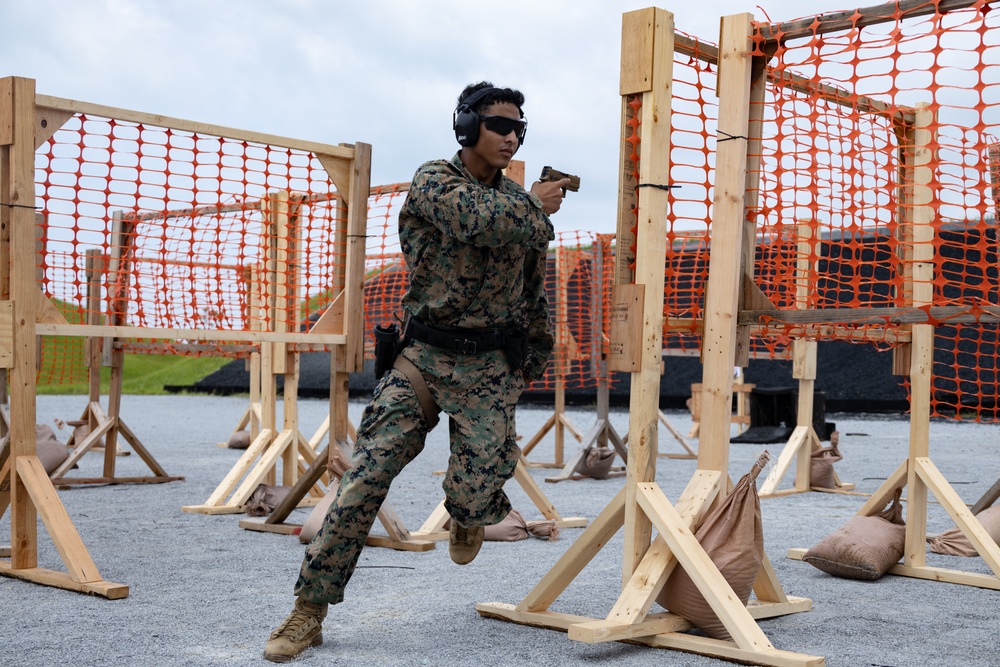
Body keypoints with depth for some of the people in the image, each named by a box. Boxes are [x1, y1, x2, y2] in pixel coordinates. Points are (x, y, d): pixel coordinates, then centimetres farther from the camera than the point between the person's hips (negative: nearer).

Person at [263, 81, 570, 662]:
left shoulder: (519, 201, 11)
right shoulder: (434, 181, -3)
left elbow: (535, 285, 21)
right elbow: (482, 220, -24)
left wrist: (537, 355, 22)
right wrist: (537, 208, -8)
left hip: (491, 367, 2)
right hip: (424, 356, -2)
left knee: (478, 492, -10)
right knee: (366, 476, -10)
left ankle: (471, 517, 30)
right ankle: (310, 610, -1)